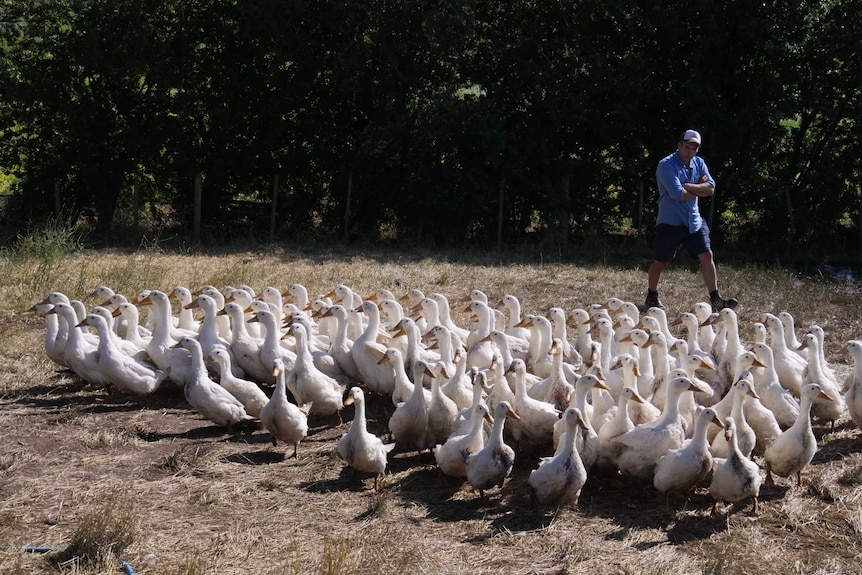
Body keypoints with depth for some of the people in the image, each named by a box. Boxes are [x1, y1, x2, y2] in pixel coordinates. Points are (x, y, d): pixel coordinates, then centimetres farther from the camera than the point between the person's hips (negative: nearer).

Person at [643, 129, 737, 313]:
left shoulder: (699, 163, 7)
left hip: (694, 221, 5)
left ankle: (715, 299, -5)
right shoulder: (666, 165, -14)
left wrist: (689, 186, -18)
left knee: (707, 256, -5)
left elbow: (711, 189, -4)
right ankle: (652, 296, 26)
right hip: (670, 223, -5)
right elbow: (679, 195, -23)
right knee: (661, 262, 5)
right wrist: (699, 189, -7)